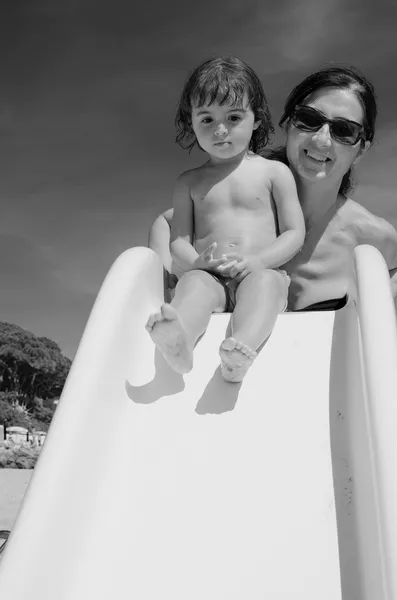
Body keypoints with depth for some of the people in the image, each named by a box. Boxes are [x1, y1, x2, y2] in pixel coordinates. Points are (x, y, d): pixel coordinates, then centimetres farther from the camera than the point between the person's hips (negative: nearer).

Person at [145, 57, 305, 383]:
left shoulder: (275, 172, 10)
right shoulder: (189, 182, 15)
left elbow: (294, 233, 4)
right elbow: (178, 239, 10)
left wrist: (256, 261, -14)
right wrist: (197, 261, -15)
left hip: (261, 273, -1)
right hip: (210, 277, 1)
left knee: (265, 282, -33)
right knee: (193, 282, -30)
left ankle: (243, 347, -58)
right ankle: (181, 342, -58)